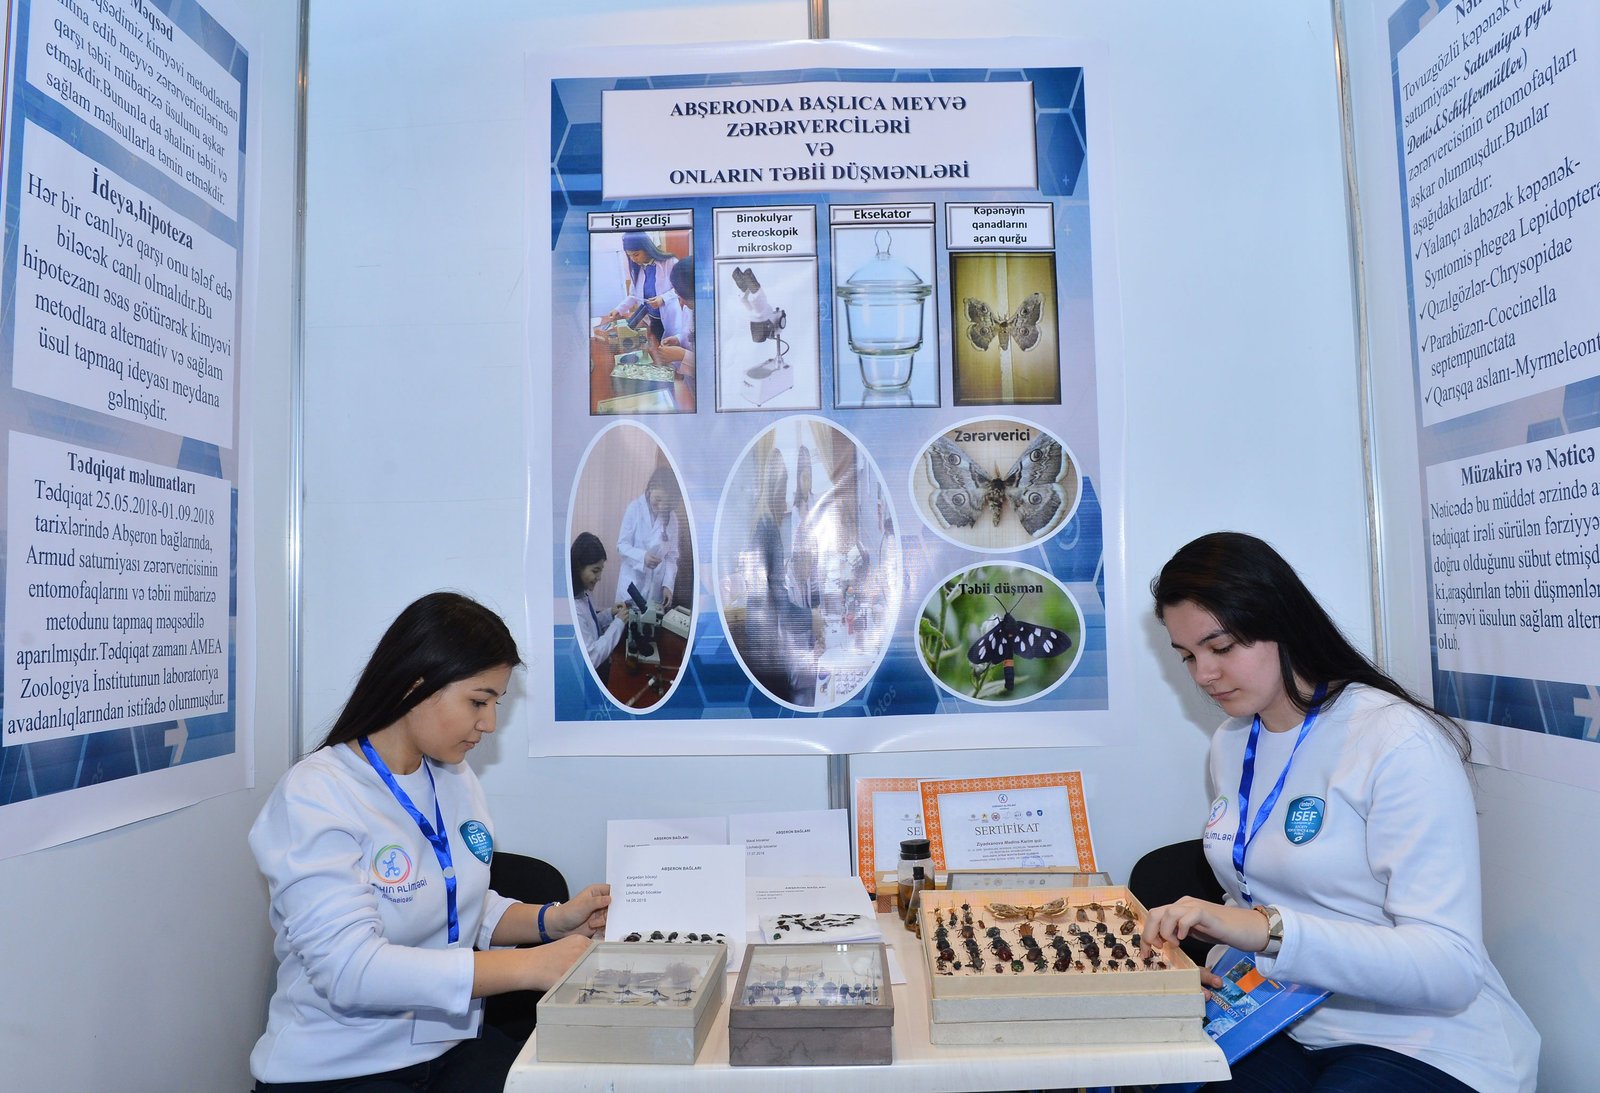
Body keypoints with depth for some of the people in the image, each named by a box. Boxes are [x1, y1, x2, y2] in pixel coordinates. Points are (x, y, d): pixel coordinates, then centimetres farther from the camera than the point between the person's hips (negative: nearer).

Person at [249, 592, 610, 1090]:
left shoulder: (456, 779, 6)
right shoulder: (314, 795, -16)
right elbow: (350, 969, -25)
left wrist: (550, 921, -4)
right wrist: (530, 966, -28)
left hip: (452, 1049, 6)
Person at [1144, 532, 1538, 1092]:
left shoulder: (1398, 740, -17)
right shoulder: (1231, 744, 5)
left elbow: (1452, 969, -23)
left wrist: (1270, 931, -35)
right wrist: (1210, 969, -4)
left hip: (1428, 1047, -5)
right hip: (1291, 1030, 5)